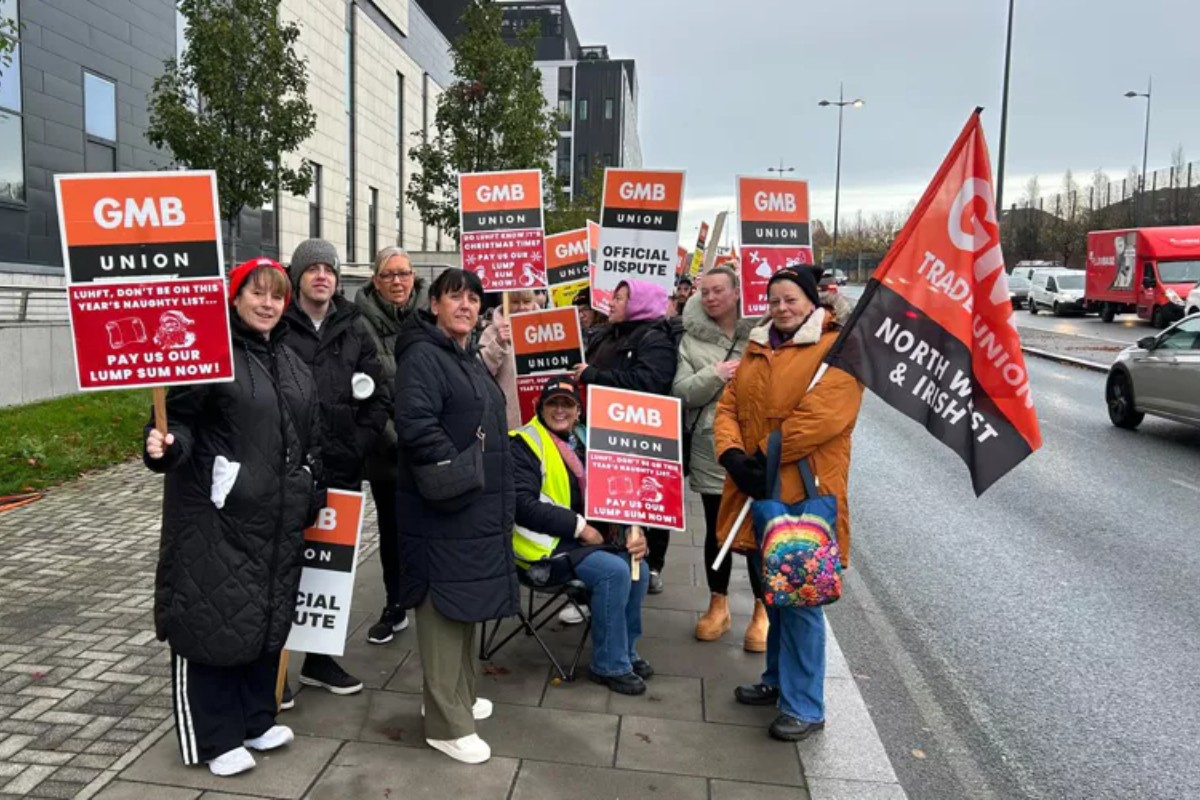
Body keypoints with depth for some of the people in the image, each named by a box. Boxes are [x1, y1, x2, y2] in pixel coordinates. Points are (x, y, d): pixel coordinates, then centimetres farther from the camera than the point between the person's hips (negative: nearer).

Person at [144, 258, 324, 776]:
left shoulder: (290, 361, 14)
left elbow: (310, 438, 18)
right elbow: (181, 419, -10)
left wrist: (313, 497, 16)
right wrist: (168, 446, -31)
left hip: (277, 518, 7)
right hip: (216, 517, -7)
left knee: (269, 614, 15)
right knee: (212, 619, 1)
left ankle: (256, 719, 31)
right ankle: (214, 738, 16)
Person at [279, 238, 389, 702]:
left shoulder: (353, 330, 10)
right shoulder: (277, 328, -3)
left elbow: (379, 399, 11)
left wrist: (358, 445, 1)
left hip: (342, 470, 4)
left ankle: (320, 658, 27)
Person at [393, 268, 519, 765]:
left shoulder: (471, 358, 17)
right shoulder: (423, 355, -14)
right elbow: (415, 424, -26)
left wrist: (498, 493, 16)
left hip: (479, 506, 10)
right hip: (441, 506, -10)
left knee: (466, 602, 18)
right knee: (443, 607, -3)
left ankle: (458, 695, 33)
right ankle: (446, 723, 6)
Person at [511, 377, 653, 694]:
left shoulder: (581, 441, 14)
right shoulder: (525, 444, -10)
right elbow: (523, 504, -21)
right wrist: (578, 526, -20)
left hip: (577, 537, 8)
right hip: (544, 542, -8)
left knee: (637, 568, -9)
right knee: (613, 571, -23)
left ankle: (626, 651, 9)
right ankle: (610, 665, -9)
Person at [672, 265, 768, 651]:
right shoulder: (692, 340, 5)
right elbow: (681, 392, -2)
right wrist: (713, 375, -15)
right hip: (710, 449, 2)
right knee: (717, 530, 14)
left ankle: (763, 611, 22)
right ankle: (718, 605, 31)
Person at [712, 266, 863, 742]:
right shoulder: (757, 349, 15)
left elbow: (823, 414, -20)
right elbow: (728, 408, 9)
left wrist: (767, 454, -16)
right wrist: (733, 455, -9)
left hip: (804, 494, -7)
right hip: (757, 490, 7)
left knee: (800, 599, -1)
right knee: (772, 593, 19)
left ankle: (804, 707, 11)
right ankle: (778, 680, 35)